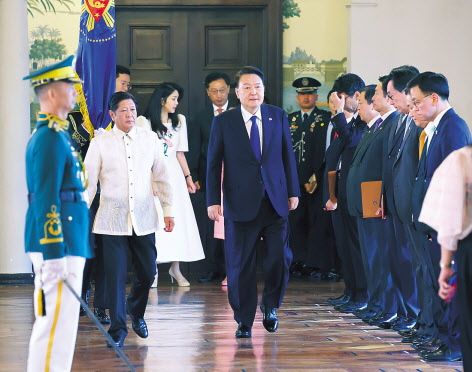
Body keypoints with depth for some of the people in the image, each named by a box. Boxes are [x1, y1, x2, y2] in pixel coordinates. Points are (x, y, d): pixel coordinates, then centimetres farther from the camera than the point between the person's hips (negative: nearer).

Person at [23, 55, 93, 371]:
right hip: (58, 244, -11)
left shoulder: (53, 134, 17)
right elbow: (46, 200, -20)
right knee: (57, 324, -9)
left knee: (52, 323, 14)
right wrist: (54, 255, -22)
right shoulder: (51, 138, -15)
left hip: (63, 241, 11)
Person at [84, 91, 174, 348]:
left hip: (144, 218, 2)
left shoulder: (150, 139, 7)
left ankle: (136, 312, 34)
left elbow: (162, 175, 13)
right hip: (112, 219, -2)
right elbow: (88, 183, 2)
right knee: (115, 275, -5)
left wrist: (168, 209, 12)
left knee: (147, 271, 5)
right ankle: (117, 329, 7)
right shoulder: (99, 143, 0)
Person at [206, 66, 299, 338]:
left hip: (275, 202, 1)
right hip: (241, 202, -1)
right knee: (241, 266, 3)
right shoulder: (223, 122, 1)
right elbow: (214, 163, 2)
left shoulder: (278, 116, 7)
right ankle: (244, 321, 16)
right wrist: (213, 200, -4)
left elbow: (288, 156, 11)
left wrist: (293, 192, 8)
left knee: (280, 258, -6)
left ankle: (270, 305, 21)